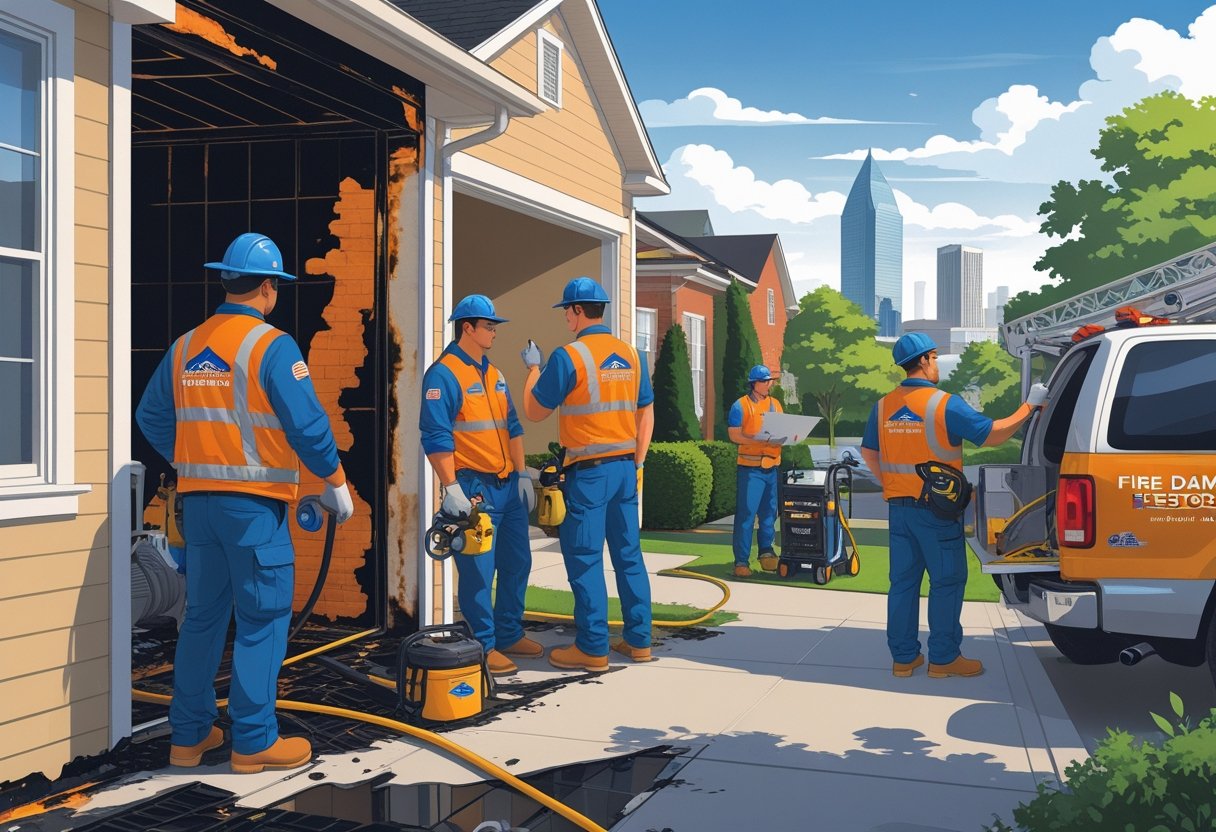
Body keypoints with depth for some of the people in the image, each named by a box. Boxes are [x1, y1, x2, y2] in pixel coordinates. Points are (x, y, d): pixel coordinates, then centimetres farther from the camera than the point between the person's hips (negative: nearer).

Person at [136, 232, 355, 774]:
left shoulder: (184, 348, 9)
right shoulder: (272, 345, -11)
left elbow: (152, 417, 14)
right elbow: (307, 424, -15)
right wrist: (336, 484, -5)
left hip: (198, 500, 7)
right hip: (255, 502, -6)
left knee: (202, 615, 15)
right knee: (262, 621, 2)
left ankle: (188, 736, 23)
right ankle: (254, 742, 6)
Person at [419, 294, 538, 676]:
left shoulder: (493, 375, 16)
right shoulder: (443, 374, -10)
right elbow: (436, 437, -17)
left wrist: (522, 475, 13)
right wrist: (451, 488, -21)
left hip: (508, 486, 9)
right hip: (473, 488, -8)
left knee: (516, 563, 14)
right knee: (478, 571, -3)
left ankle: (509, 635, 27)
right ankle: (484, 646, 8)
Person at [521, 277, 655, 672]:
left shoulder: (568, 356, -11)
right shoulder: (630, 355, 8)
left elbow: (534, 411, -2)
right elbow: (646, 414, 12)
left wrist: (533, 367, 13)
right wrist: (636, 464, 17)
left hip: (588, 472, -6)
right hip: (625, 468, 6)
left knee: (584, 559, 1)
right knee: (629, 554, 12)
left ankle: (593, 648, 6)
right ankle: (638, 640, 19)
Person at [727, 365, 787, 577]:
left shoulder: (775, 404, 17)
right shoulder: (741, 405, -3)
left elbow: (782, 430, 22)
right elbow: (734, 435, -11)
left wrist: (786, 437, -3)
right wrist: (762, 441, -21)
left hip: (773, 467, 6)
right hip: (750, 468, -6)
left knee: (769, 513, 12)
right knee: (746, 514, -6)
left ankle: (766, 552, 24)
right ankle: (741, 561, -3)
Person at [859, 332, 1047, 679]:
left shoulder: (884, 405, 6)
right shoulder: (945, 404, -13)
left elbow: (868, 452, 13)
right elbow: (992, 434, -12)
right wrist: (1029, 406, -1)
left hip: (899, 507, 6)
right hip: (937, 510, -6)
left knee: (903, 581, 11)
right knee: (946, 582, 5)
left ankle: (903, 656, 15)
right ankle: (943, 658, 10)